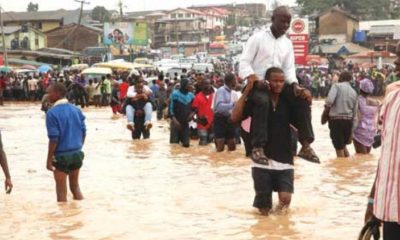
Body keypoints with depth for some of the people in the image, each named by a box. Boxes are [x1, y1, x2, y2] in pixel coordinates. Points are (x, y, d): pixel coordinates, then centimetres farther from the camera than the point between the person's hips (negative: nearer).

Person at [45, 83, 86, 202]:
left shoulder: (52, 113, -15)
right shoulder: (76, 110, 3)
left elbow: (54, 138, -17)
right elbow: (83, 132, 7)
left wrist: (49, 159, -10)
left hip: (61, 155, -6)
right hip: (77, 153, 6)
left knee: (61, 191, 7)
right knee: (75, 186, 20)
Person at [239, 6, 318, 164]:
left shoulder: (287, 44, 13)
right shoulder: (258, 37, -2)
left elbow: (289, 69, 6)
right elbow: (244, 63, -8)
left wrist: (295, 85, -15)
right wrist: (255, 80, -26)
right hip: (256, 85, -5)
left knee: (302, 99, -17)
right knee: (263, 101, -38)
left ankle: (306, 146, -17)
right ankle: (258, 147, -36)